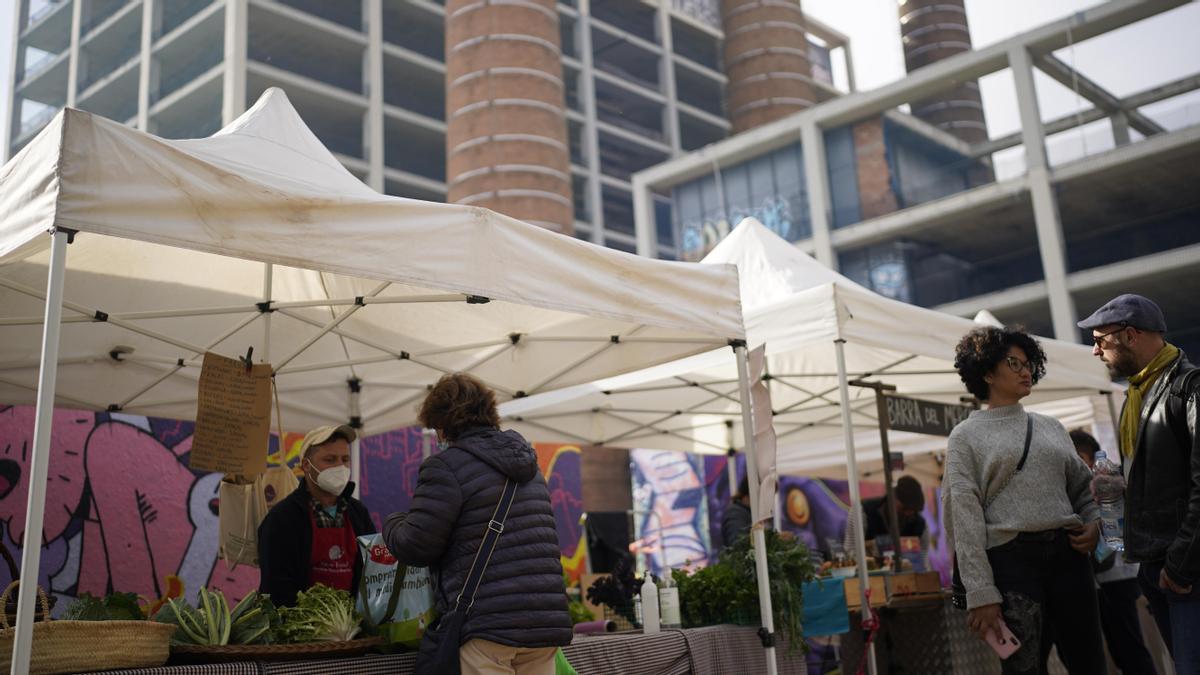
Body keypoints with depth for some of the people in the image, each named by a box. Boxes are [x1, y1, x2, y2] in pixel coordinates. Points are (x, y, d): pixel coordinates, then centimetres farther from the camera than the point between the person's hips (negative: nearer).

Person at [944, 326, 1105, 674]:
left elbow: (1083, 485, 22)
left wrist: (1094, 522, -2)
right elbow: (965, 518, -4)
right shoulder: (967, 436, 3)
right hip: (1012, 559, -4)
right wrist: (980, 593, -12)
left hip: (1068, 553, 4)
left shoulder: (1050, 426, 18)